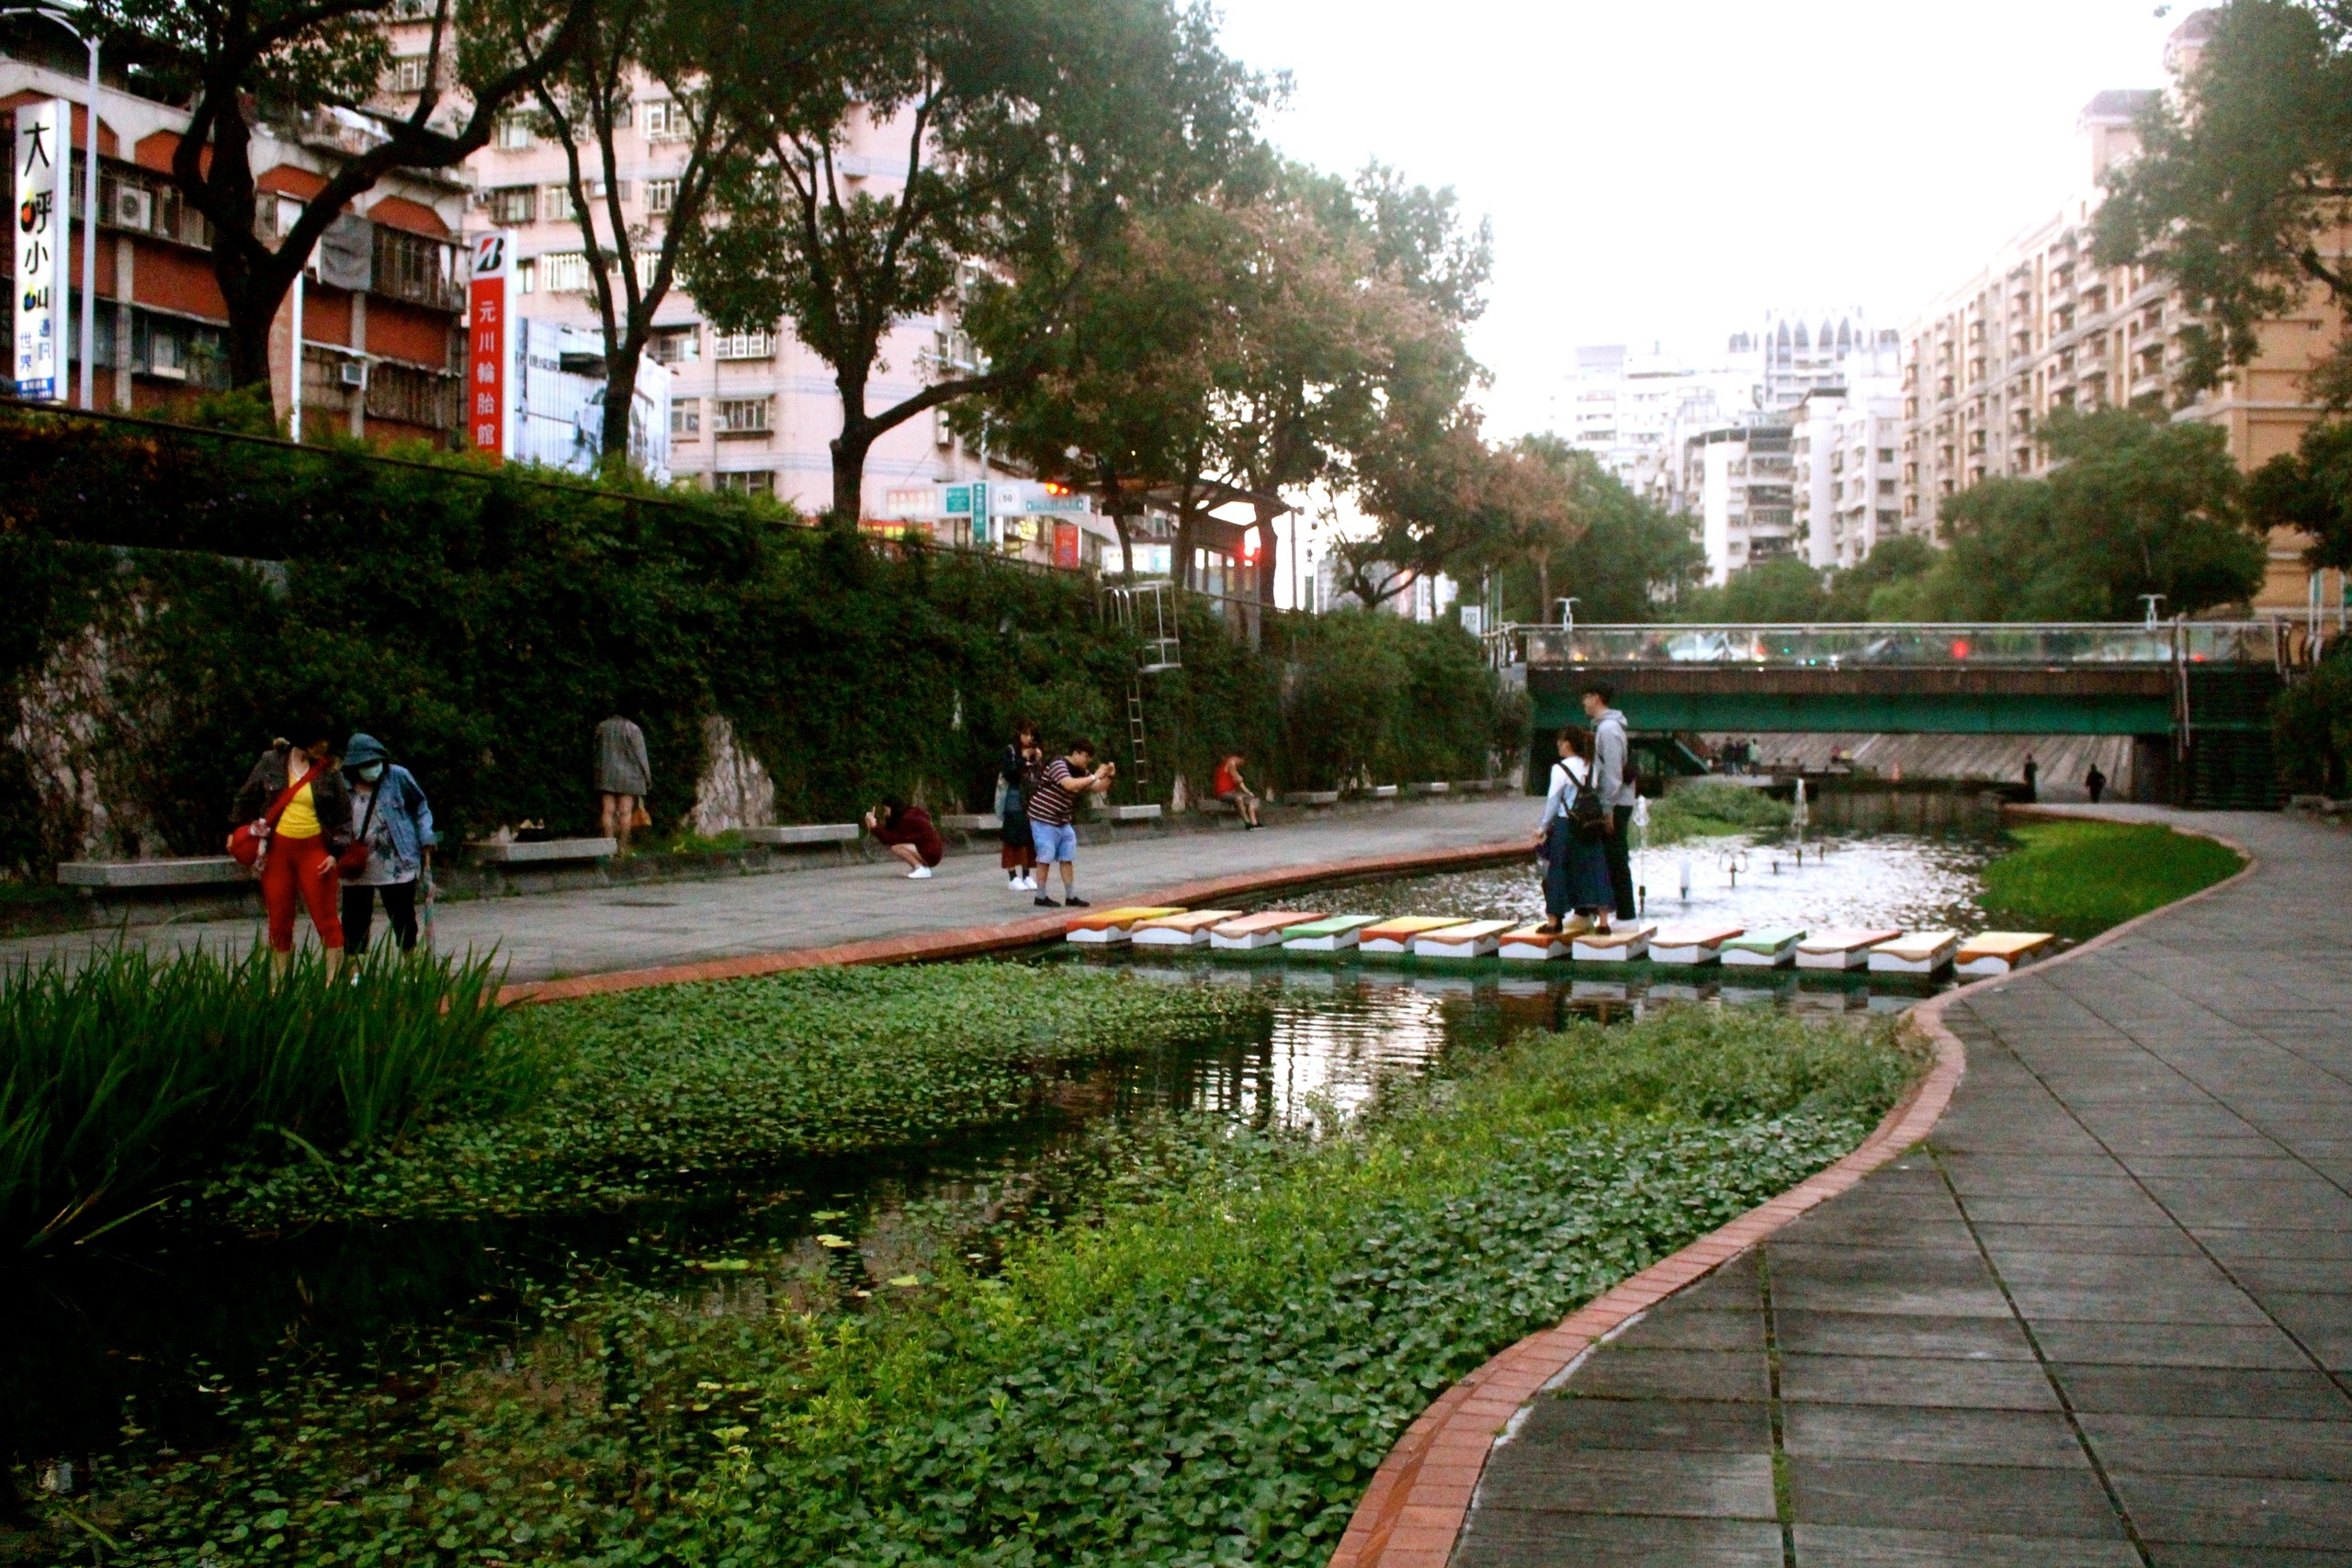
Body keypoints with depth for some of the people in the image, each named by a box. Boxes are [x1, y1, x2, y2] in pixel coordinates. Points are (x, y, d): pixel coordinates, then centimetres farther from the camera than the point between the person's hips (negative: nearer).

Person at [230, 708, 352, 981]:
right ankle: (281, 983, 19)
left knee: (326, 919, -6)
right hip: (277, 848, 2)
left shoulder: (330, 771, -2)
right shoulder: (271, 762, 0)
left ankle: (333, 981, -2)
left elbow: (344, 815, 2)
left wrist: (336, 852, -7)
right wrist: (234, 830, 13)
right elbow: (246, 798, 13)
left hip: (315, 849, -2)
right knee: (279, 921, 8)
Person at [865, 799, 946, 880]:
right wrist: (873, 828, -2)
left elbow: (892, 840, -20)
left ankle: (921, 870, -12)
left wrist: (875, 827, -17)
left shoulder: (908, 819, -18)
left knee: (896, 847, -20)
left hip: (931, 854, -10)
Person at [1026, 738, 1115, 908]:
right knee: (1045, 858, -4)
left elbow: (1097, 789, 11)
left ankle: (1071, 896, 14)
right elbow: (1069, 784, -35)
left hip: (1062, 821, 9)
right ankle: (1041, 897, 5)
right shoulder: (1058, 764, -19)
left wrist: (1108, 776, -7)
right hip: (1044, 820, -9)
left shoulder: (1081, 771, 9)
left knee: (1068, 858, 8)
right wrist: (1094, 776, -30)